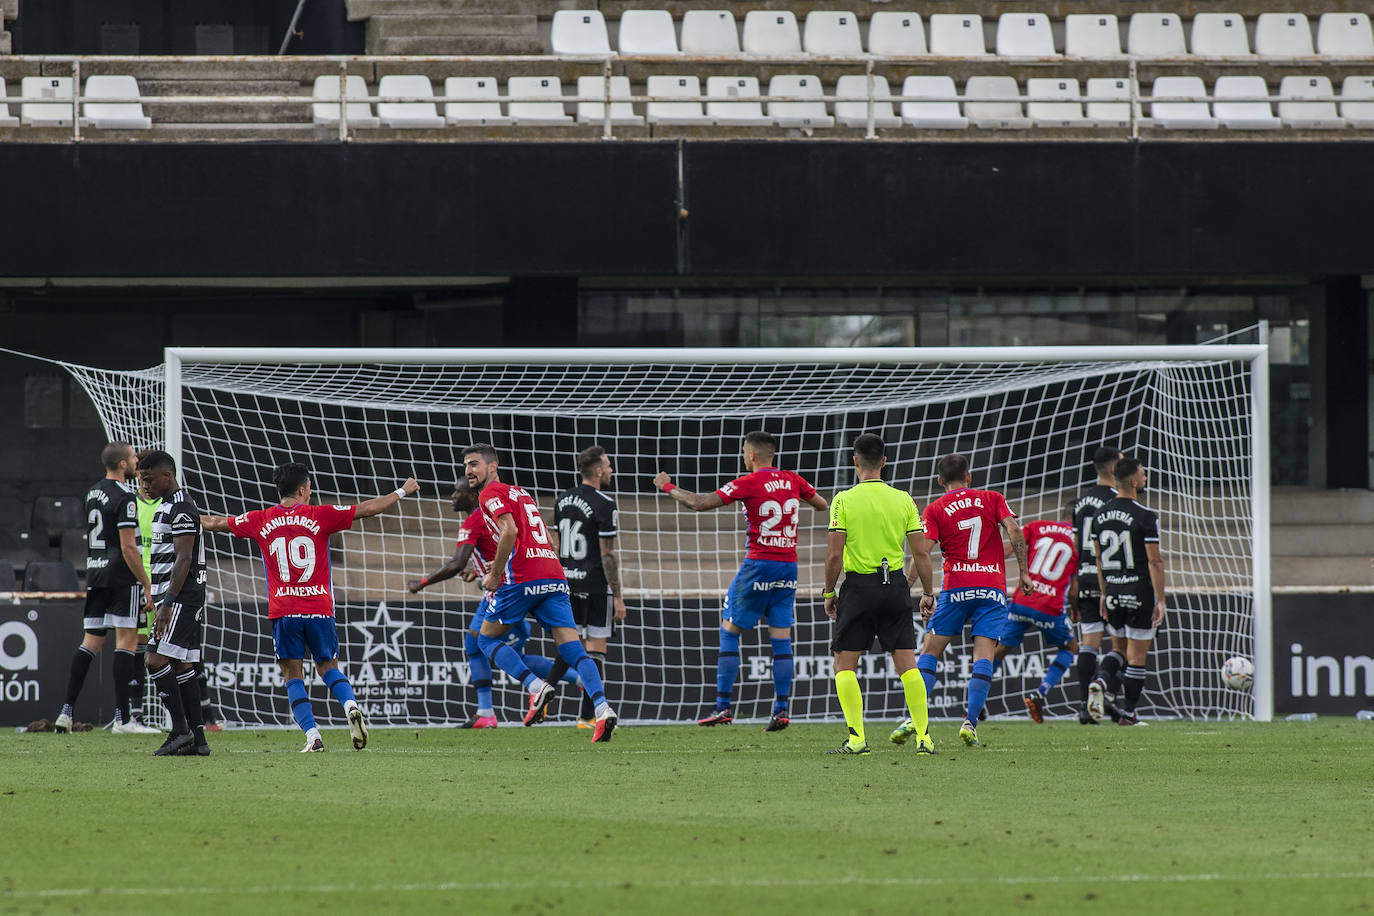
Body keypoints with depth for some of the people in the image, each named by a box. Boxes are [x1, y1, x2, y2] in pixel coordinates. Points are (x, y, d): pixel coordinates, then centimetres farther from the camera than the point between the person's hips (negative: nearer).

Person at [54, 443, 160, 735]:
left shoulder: (93, 492, 15)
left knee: (91, 642, 9)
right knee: (127, 640, -5)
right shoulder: (124, 498, -12)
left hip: (95, 575, 8)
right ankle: (123, 718, -8)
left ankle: (67, 711, 2)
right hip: (122, 577, -8)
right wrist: (147, 585, -13)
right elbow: (128, 547, -17)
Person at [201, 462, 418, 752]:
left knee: (293, 674, 6)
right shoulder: (319, 516, 0)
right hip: (319, 609, 0)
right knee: (328, 667, 15)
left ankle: (312, 736, -7)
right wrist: (402, 492, 20)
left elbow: (215, 523, 17)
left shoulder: (260, 521, 4)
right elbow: (368, 509, 6)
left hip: (283, 612, 0)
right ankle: (351, 705, -13)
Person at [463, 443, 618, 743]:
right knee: (572, 648, -3)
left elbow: (510, 531, -15)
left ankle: (536, 687, -11)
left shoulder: (491, 493, 3)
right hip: (555, 577, 7)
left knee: (487, 640, 9)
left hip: (523, 579, -7)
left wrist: (495, 574, -7)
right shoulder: (520, 494, 28)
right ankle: (602, 708, -21)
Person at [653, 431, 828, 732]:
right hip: (789, 566, 5)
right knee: (781, 637, 6)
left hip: (759, 565, -5)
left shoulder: (749, 483, -9)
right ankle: (781, 709, -2)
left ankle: (723, 706, 0)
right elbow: (824, 505, 19)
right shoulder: (792, 480, 6)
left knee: (729, 631, 5)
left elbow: (700, 503, -10)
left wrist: (668, 487, 5)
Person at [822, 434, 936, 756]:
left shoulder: (844, 501, -7)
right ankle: (923, 737, 0)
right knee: (907, 664, 7)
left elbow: (834, 555, -10)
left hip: (859, 586, -3)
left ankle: (856, 738, -5)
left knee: (844, 665, 6)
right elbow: (922, 553, 2)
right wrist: (927, 591, 14)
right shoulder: (903, 500, 1)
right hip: (896, 585, 3)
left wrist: (829, 592, 3)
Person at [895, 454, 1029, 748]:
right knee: (984, 654, -1)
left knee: (930, 650, 6)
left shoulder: (935, 510, 6)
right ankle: (970, 722, -13)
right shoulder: (992, 499, 11)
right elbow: (1014, 532, -2)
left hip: (956, 586, -1)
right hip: (993, 586, 1)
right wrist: (1023, 573, 1)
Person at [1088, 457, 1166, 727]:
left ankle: (1101, 681, -9)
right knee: (1136, 656, 3)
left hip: (1113, 591, 5)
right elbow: (1154, 560, -15)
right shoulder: (1144, 517, -14)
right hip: (1140, 592, -5)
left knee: (1118, 648, 20)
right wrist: (1160, 599, -11)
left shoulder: (1101, 515, 5)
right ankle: (1128, 713, 5)